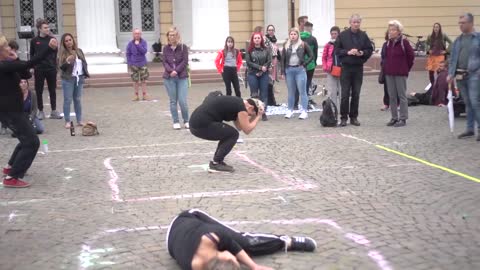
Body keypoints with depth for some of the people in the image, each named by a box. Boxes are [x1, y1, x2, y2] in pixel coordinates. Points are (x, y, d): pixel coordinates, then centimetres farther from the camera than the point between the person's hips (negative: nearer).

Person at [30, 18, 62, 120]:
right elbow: (32, 54, 6)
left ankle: (54, 111, 15)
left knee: (52, 90, 7)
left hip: (51, 68, 0)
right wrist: (34, 65, -1)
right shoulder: (34, 41, 0)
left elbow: (55, 53, 1)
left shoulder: (52, 39, 1)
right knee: (39, 91, 6)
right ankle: (41, 111, 16)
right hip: (39, 69, 0)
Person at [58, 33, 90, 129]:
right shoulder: (62, 53, -6)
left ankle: (79, 120, 14)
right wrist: (67, 61, -31)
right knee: (67, 100, -2)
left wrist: (86, 74, 5)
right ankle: (67, 121, 1)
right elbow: (61, 67, -14)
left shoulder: (79, 51, 8)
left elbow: (84, 63, 17)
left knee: (78, 100, 9)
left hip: (79, 78, 4)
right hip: (68, 79, -4)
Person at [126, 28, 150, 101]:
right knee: (135, 81, 5)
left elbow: (144, 51, -15)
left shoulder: (143, 42, -3)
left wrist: (138, 45, -20)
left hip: (142, 64, 0)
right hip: (134, 64, 0)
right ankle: (136, 95, 14)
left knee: (144, 80, 4)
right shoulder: (130, 43, -2)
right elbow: (128, 54, 4)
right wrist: (129, 63, -1)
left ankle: (144, 95, 12)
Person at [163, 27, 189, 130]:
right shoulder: (166, 48, 6)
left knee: (182, 101, -7)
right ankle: (176, 122, 13)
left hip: (182, 77, -2)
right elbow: (165, 62, 2)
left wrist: (176, 71, -16)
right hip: (169, 78, 2)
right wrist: (171, 71, -16)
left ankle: (186, 121, 10)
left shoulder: (183, 47, 0)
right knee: (173, 101, 4)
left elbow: (185, 61, -5)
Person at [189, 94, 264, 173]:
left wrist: (254, 116, 22)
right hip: (202, 125, -10)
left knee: (228, 134, 21)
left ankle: (216, 162, 21)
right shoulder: (241, 106, -6)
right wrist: (258, 117, 7)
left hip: (195, 123, 10)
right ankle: (215, 164, 1)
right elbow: (247, 130, -4)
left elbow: (239, 127, 25)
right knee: (233, 135, 1)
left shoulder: (235, 103, 21)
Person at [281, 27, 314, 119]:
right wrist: (283, 72, 3)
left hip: (300, 70, -3)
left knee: (302, 91, -2)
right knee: (291, 92, 10)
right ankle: (290, 110, 18)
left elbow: (311, 56, 3)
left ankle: (304, 111, 0)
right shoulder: (286, 46, 8)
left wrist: (304, 64, -6)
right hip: (289, 70, 3)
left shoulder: (303, 45, 0)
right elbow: (283, 59, 8)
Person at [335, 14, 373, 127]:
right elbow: (337, 50, 0)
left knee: (356, 94, 7)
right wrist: (348, 52, -14)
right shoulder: (342, 35, -1)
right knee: (345, 94, -2)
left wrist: (362, 53, -10)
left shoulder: (363, 36, 5)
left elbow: (370, 50, 9)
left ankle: (354, 117, 16)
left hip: (358, 68, 2)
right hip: (346, 68, -2)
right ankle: (343, 117, 5)